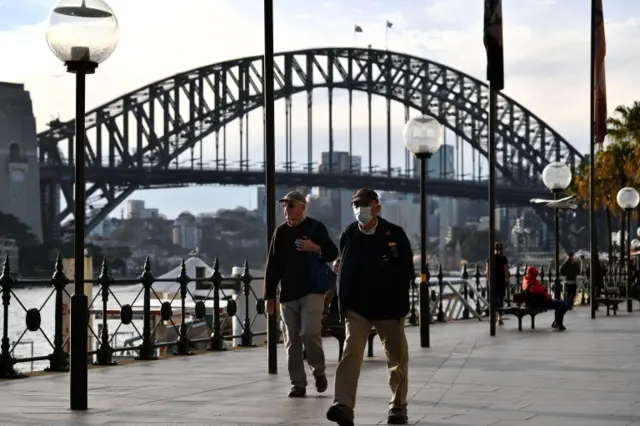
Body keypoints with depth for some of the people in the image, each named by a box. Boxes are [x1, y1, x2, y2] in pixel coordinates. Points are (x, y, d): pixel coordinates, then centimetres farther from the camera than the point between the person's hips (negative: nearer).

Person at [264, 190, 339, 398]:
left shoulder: (316, 227, 1)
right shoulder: (280, 232, 11)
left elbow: (333, 253, 4)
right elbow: (272, 266, 11)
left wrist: (316, 248, -16)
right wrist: (269, 296, 6)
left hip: (312, 291, -4)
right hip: (288, 295, 4)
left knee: (309, 333, -15)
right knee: (292, 340, 4)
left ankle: (318, 370, 10)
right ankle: (298, 384, 11)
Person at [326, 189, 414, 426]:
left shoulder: (395, 235, -4)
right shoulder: (348, 236, 2)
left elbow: (406, 271, -3)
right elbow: (344, 273, 7)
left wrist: (400, 305, -7)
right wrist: (343, 305, 2)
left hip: (389, 308, 0)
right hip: (357, 307, 0)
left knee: (397, 359, 7)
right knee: (351, 353, -15)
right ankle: (343, 407, -22)